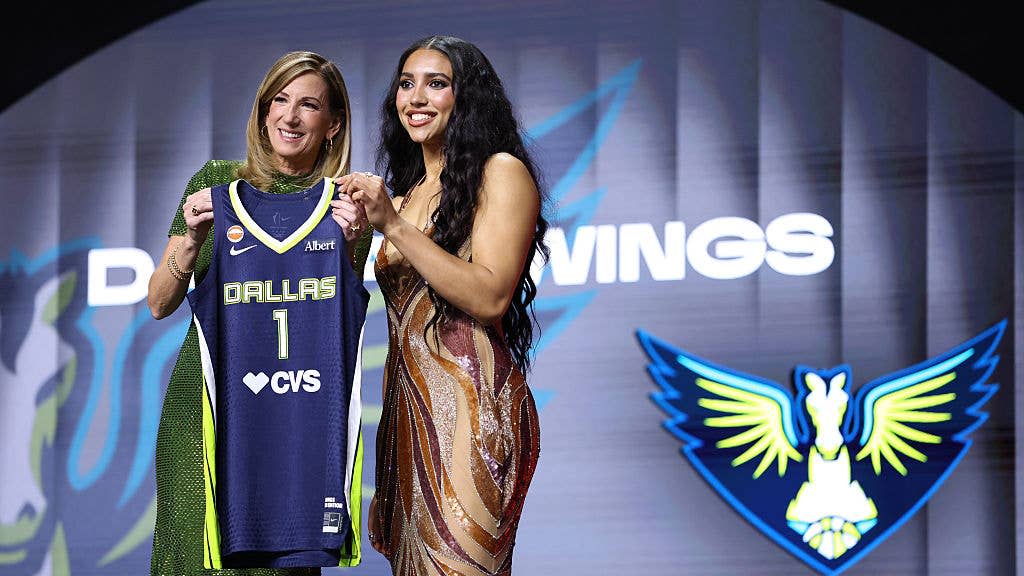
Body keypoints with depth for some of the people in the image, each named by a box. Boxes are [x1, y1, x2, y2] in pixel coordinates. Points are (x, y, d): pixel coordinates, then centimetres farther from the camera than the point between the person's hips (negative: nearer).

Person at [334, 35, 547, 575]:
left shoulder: (501, 172, -4)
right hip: (408, 404, 7)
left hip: (470, 405, -7)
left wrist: (394, 226, -16)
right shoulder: (403, 195, 19)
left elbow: (491, 298, -16)